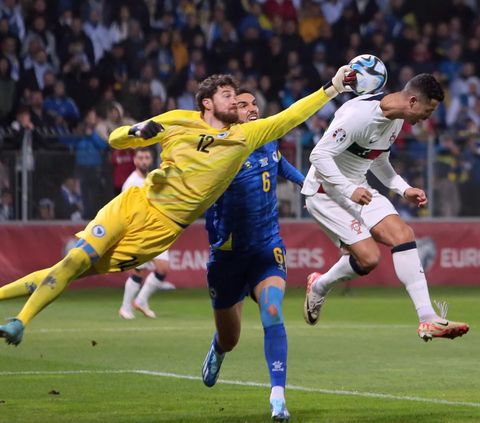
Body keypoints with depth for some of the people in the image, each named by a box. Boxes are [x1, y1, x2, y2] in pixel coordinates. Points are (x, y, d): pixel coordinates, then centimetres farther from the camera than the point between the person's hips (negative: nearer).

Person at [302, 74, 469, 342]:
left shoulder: (397, 119, 3)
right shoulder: (359, 115, -26)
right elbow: (319, 156, -25)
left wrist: (404, 189, 8)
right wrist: (349, 190, -29)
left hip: (357, 189, 9)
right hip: (326, 191, -9)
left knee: (402, 234, -9)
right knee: (368, 257, -17)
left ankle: (428, 319, -12)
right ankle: (320, 287, 15)